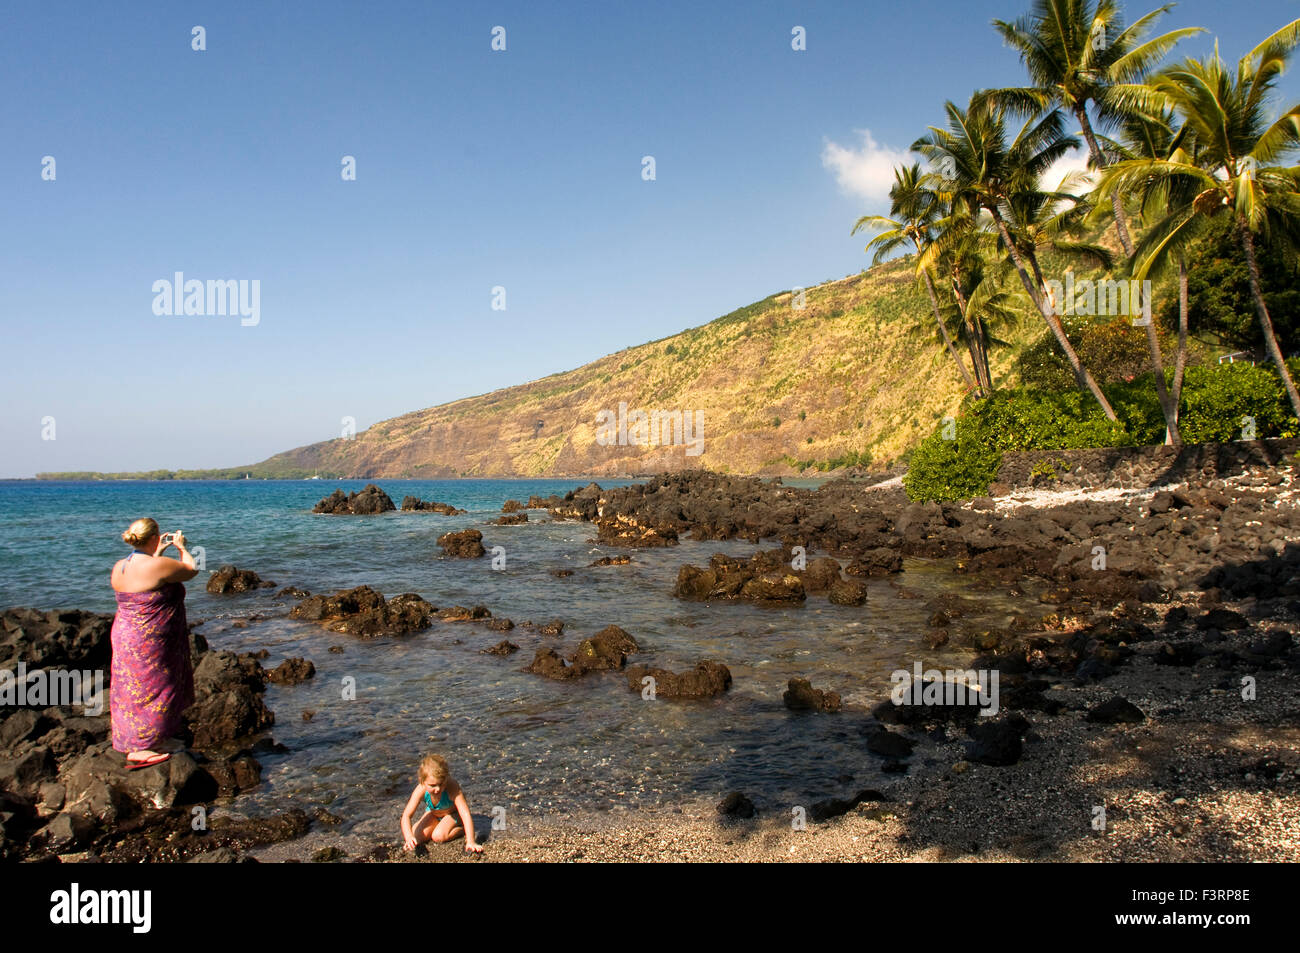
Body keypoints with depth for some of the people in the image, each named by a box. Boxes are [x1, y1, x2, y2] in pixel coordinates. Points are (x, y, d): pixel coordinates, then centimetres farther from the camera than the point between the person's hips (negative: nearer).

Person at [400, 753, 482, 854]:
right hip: (433, 813, 4)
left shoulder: (452, 787, -41)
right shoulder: (421, 790, -32)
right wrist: (409, 837, -52)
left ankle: (461, 829, -1)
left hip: (453, 813, -4)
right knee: (415, 836, -13)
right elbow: (406, 815, -33)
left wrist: (470, 842, -52)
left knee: (438, 836, -26)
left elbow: (465, 814, -44)